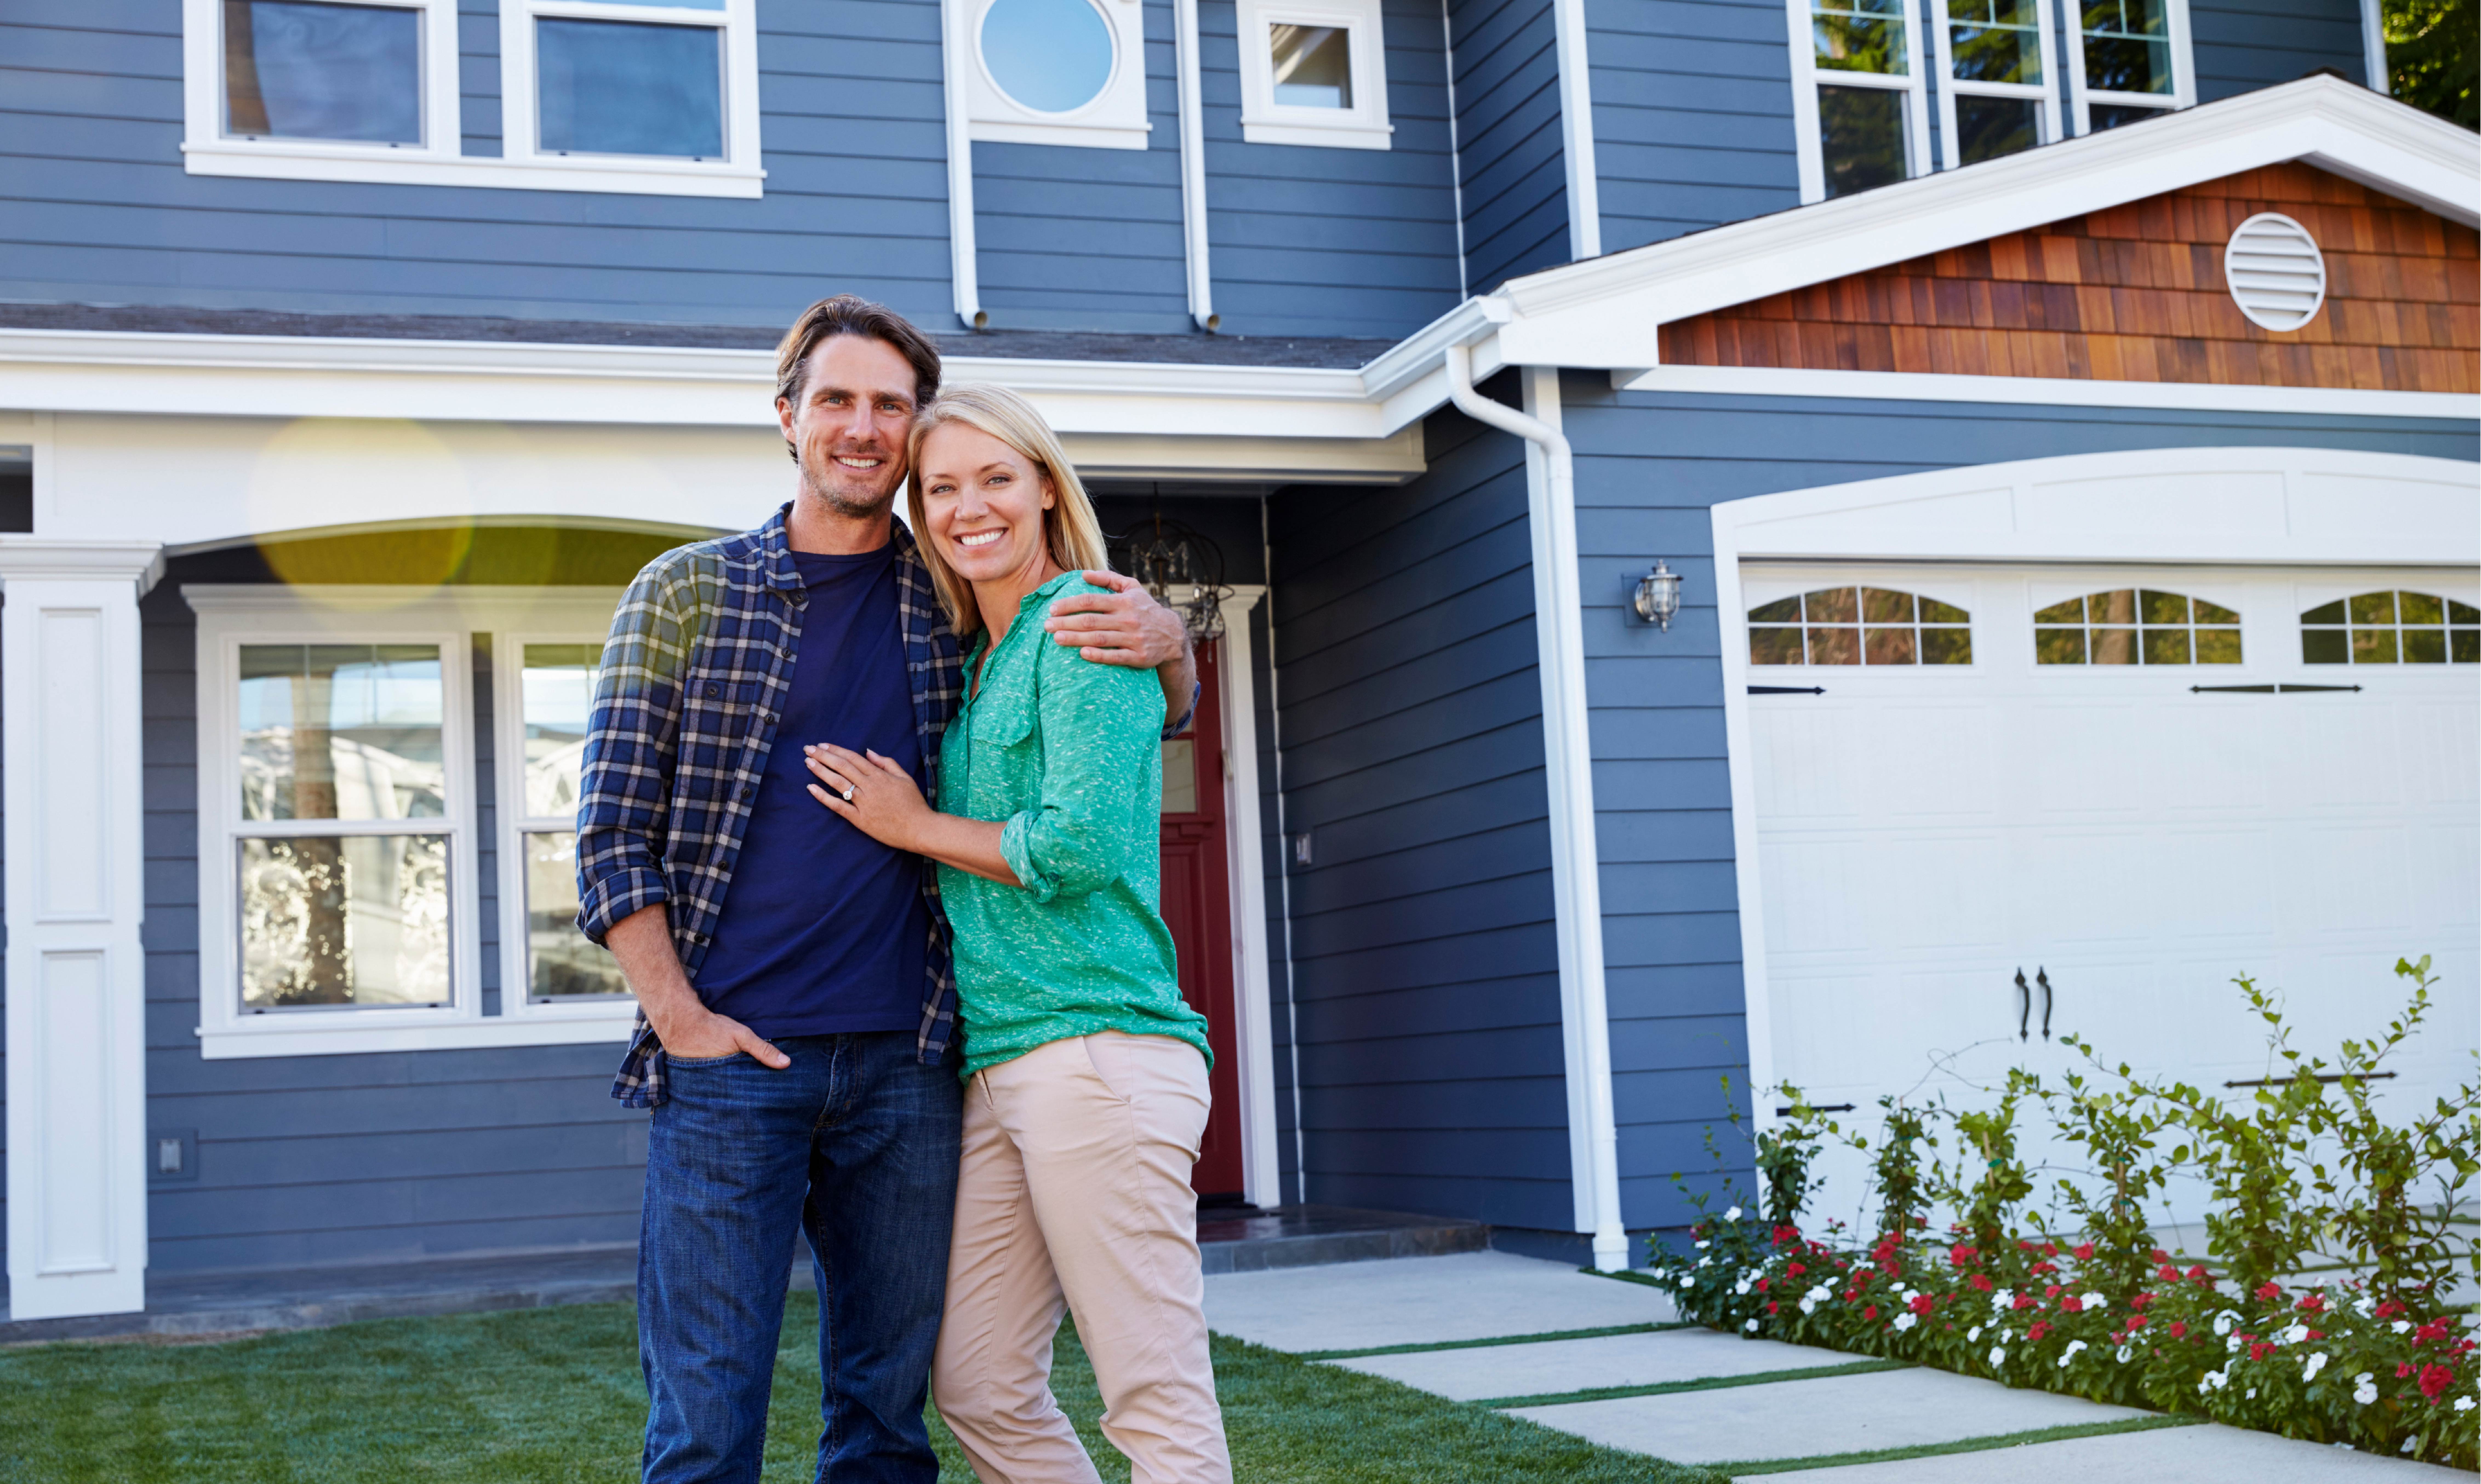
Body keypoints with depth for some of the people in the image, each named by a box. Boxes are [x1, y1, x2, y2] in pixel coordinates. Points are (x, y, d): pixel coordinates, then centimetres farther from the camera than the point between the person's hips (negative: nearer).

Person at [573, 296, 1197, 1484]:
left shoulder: (955, 609, 10)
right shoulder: (687, 593, 6)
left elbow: (1148, 712, 20)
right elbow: (612, 838, 3)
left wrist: (1165, 641, -4)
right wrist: (680, 1019, -8)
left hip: (903, 1067, 2)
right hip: (731, 1064, -2)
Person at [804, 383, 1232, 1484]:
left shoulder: (1083, 623, -5)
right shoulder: (973, 664, 20)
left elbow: (1081, 845, -15)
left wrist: (912, 826, -2)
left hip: (1097, 1050, -9)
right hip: (995, 1064, 9)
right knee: (979, 1389, 11)